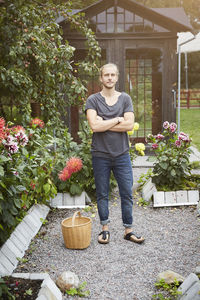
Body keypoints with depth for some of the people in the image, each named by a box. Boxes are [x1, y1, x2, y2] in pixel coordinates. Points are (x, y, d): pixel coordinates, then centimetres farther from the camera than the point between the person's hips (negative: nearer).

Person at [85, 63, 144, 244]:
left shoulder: (125, 99, 5)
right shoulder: (93, 100, 0)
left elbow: (129, 125, -8)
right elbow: (94, 126, -14)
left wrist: (103, 124, -11)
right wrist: (117, 120, -9)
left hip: (122, 154, 1)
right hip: (100, 155, -1)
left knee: (127, 193, 4)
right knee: (102, 194, 9)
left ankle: (128, 230, 17)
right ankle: (105, 229, 22)